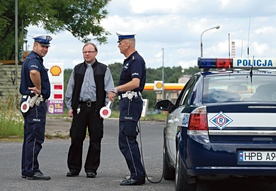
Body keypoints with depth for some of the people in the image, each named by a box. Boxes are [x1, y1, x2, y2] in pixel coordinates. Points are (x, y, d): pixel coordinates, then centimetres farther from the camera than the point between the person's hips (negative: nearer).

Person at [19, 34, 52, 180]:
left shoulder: (34, 59, 20)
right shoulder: (33, 59, -15)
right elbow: (34, 72, -37)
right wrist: (39, 89, -24)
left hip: (32, 103, 11)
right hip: (35, 104, -11)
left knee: (30, 137, 13)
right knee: (35, 137, -9)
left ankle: (26, 170, 17)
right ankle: (32, 170, -9)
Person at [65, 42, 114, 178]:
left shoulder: (104, 70, 7)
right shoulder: (77, 69, 15)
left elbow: (109, 90, 3)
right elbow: (70, 90, 16)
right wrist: (70, 107, 7)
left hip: (95, 109, -2)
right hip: (79, 108, 2)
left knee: (95, 140, 0)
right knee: (76, 139, 0)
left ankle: (91, 169, 7)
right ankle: (74, 168, 7)